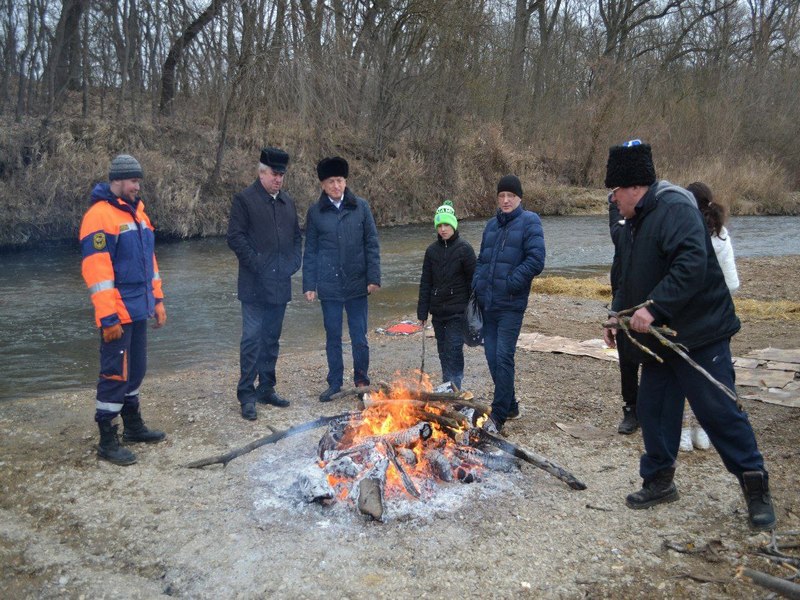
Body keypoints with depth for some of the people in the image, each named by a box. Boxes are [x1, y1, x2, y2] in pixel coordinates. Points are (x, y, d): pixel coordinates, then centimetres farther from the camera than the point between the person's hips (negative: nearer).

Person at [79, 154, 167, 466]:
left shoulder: (136, 212, 13)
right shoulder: (100, 216, -15)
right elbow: (97, 271, -20)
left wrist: (157, 300, 15)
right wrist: (108, 318, -21)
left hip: (139, 310, 9)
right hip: (118, 314, -9)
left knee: (135, 370, 18)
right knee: (115, 374, -2)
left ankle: (133, 425, 33)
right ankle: (107, 441, 9)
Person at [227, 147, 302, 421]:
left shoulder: (287, 201, 15)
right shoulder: (244, 199, -5)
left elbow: (297, 236, 20)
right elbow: (235, 237, -10)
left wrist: (293, 263, 5)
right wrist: (256, 264, -16)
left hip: (280, 284, 6)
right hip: (255, 285, -6)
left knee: (272, 339, 13)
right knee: (252, 339, -5)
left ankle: (266, 388, 24)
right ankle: (247, 395, 3)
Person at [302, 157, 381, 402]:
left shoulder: (360, 207, 0)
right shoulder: (315, 212, 1)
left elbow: (372, 244, 1)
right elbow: (310, 251, 4)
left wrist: (374, 278, -4)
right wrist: (309, 285, 0)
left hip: (357, 284, 0)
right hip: (329, 286, 1)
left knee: (359, 336, 8)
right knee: (333, 337, 10)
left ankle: (361, 380, 25)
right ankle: (334, 383, 24)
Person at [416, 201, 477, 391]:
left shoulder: (464, 248, -6)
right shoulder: (432, 250, 6)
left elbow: (473, 280, -5)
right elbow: (425, 283, 9)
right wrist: (422, 312, 7)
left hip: (457, 311, -5)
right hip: (438, 311, 5)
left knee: (454, 349, -8)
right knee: (443, 350, 13)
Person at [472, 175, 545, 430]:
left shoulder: (529, 222, -3)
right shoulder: (492, 224, 17)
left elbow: (536, 259, -12)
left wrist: (510, 282, -16)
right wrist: (477, 284, 6)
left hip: (511, 304, -6)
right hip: (487, 302, 7)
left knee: (503, 357, -7)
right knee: (492, 356, 10)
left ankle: (498, 414, 3)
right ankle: (510, 405, 27)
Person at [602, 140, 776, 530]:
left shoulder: (674, 209, -17)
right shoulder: (634, 223, 14)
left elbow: (692, 264, -31)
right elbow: (629, 279, 22)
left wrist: (654, 307, -32)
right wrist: (618, 314, 9)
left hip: (699, 336, -9)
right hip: (658, 338, 10)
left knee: (720, 411, -3)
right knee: (653, 410, 13)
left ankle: (756, 487, 15)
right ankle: (659, 481, 28)